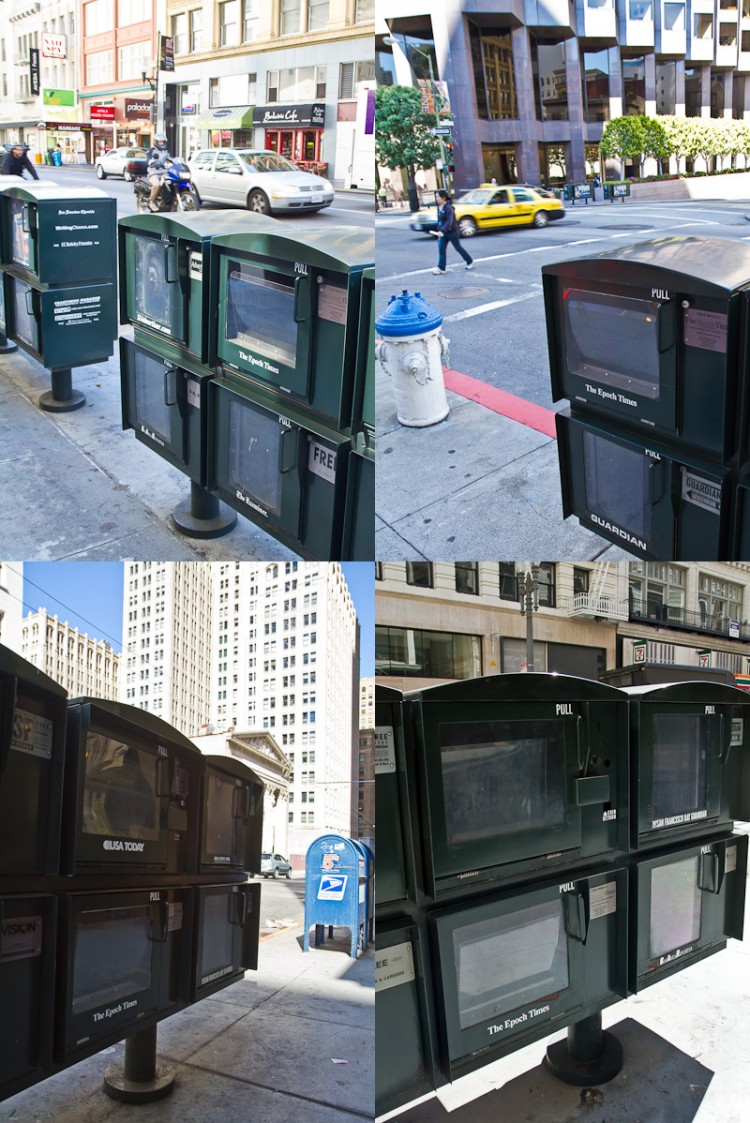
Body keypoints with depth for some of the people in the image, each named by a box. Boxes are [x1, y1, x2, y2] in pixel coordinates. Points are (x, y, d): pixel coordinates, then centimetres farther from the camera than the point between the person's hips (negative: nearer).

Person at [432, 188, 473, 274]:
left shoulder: (448, 208, -22)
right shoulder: (439, 207, 3)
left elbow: (449, 221, -31)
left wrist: (442, 231, -43)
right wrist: (438, 230, 13)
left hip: (452, 231, -7)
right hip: (443, 232, 8)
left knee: (458, 248, 7)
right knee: (441, 249, -3)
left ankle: (470, 262, 26)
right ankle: (441, 268, -3)